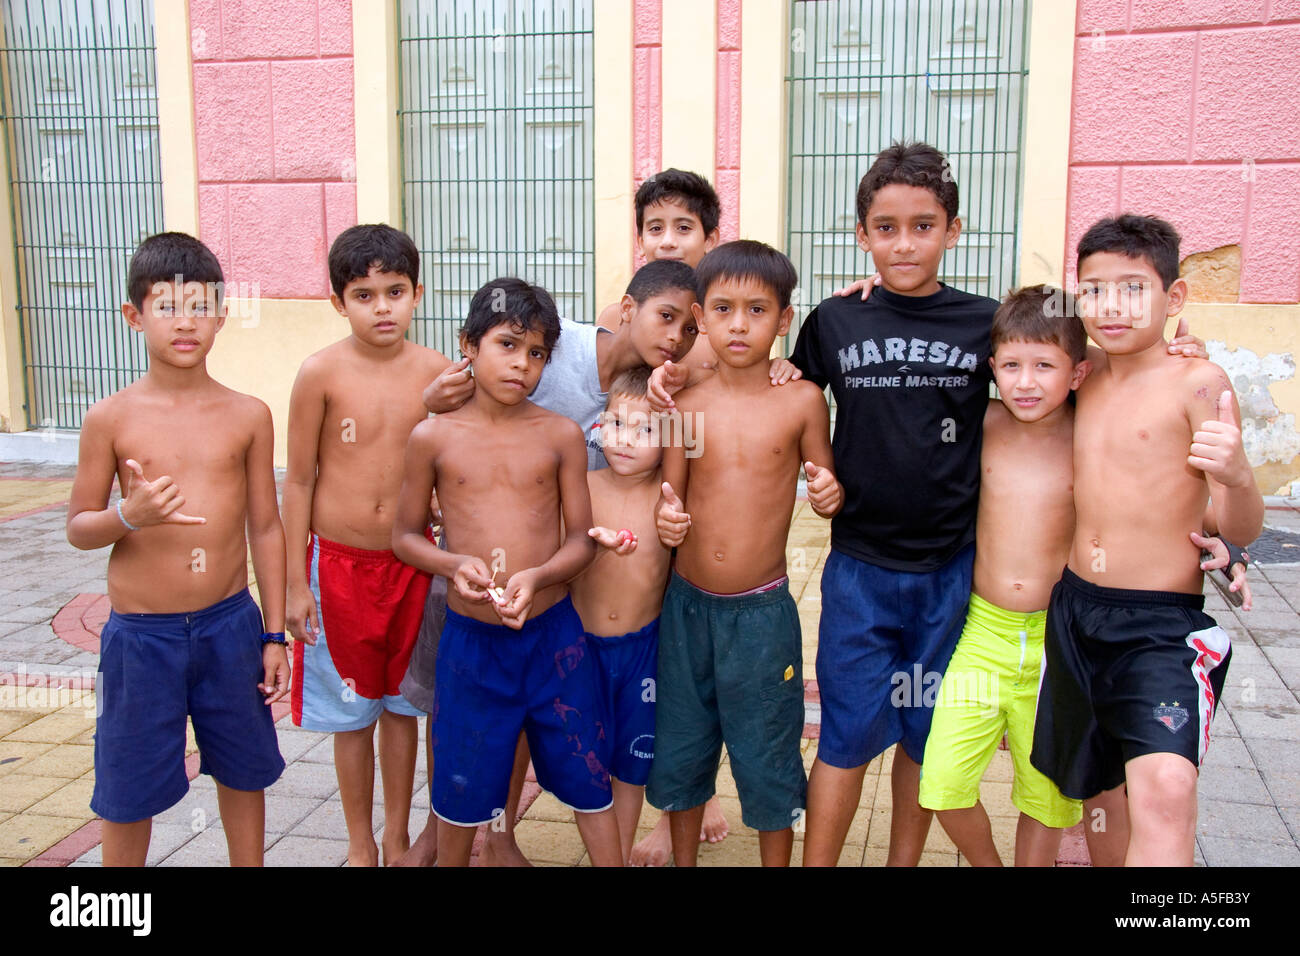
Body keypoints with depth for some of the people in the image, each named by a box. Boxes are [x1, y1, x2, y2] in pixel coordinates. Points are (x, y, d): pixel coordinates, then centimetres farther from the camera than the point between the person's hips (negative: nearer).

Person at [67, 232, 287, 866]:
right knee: (128, 788, 12)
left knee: (243, 768, 15)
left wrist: (273, 634, 4)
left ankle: (249, 863, 37)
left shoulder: (248, 416, -2)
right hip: (141, 631, -1)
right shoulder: (111, 419, -6)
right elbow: (78, 528, 1)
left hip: (230, 623, 1)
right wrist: (130, 515, -23)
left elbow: (264, 527, 4)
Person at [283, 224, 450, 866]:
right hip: (338, 562, -2)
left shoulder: (440, 372, -4)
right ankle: (361, 845, 30)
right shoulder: (322, 372, -10)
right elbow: (299, 480, -4)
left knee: (401, 702, 14)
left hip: (411, 561, 2)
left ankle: (398, 838, 32)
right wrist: (295, 583, -4)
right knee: (351, 711, 11)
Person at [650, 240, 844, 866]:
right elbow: (672, 497, 5)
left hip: (763, 609, -2)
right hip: (687, 603, 3)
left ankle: (778, 860, 33)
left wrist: (830, 494, -20)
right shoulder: (686, 405, -2)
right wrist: (667, 520, -17)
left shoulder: (802, 400, -6)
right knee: (680, 749, 16)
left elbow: (826, 485, 3)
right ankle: (684, 860, 38)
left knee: (766, 760, 10)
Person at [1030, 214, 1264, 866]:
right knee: (1097, 791, 17)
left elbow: (1239, 530, -11)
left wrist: (1237, 477, -35)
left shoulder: (1196, 383, -8)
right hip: (1074, 611, 6)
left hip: (1162, 625, -6)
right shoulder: (1084, 385, 8)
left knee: (1165, 788, -29)